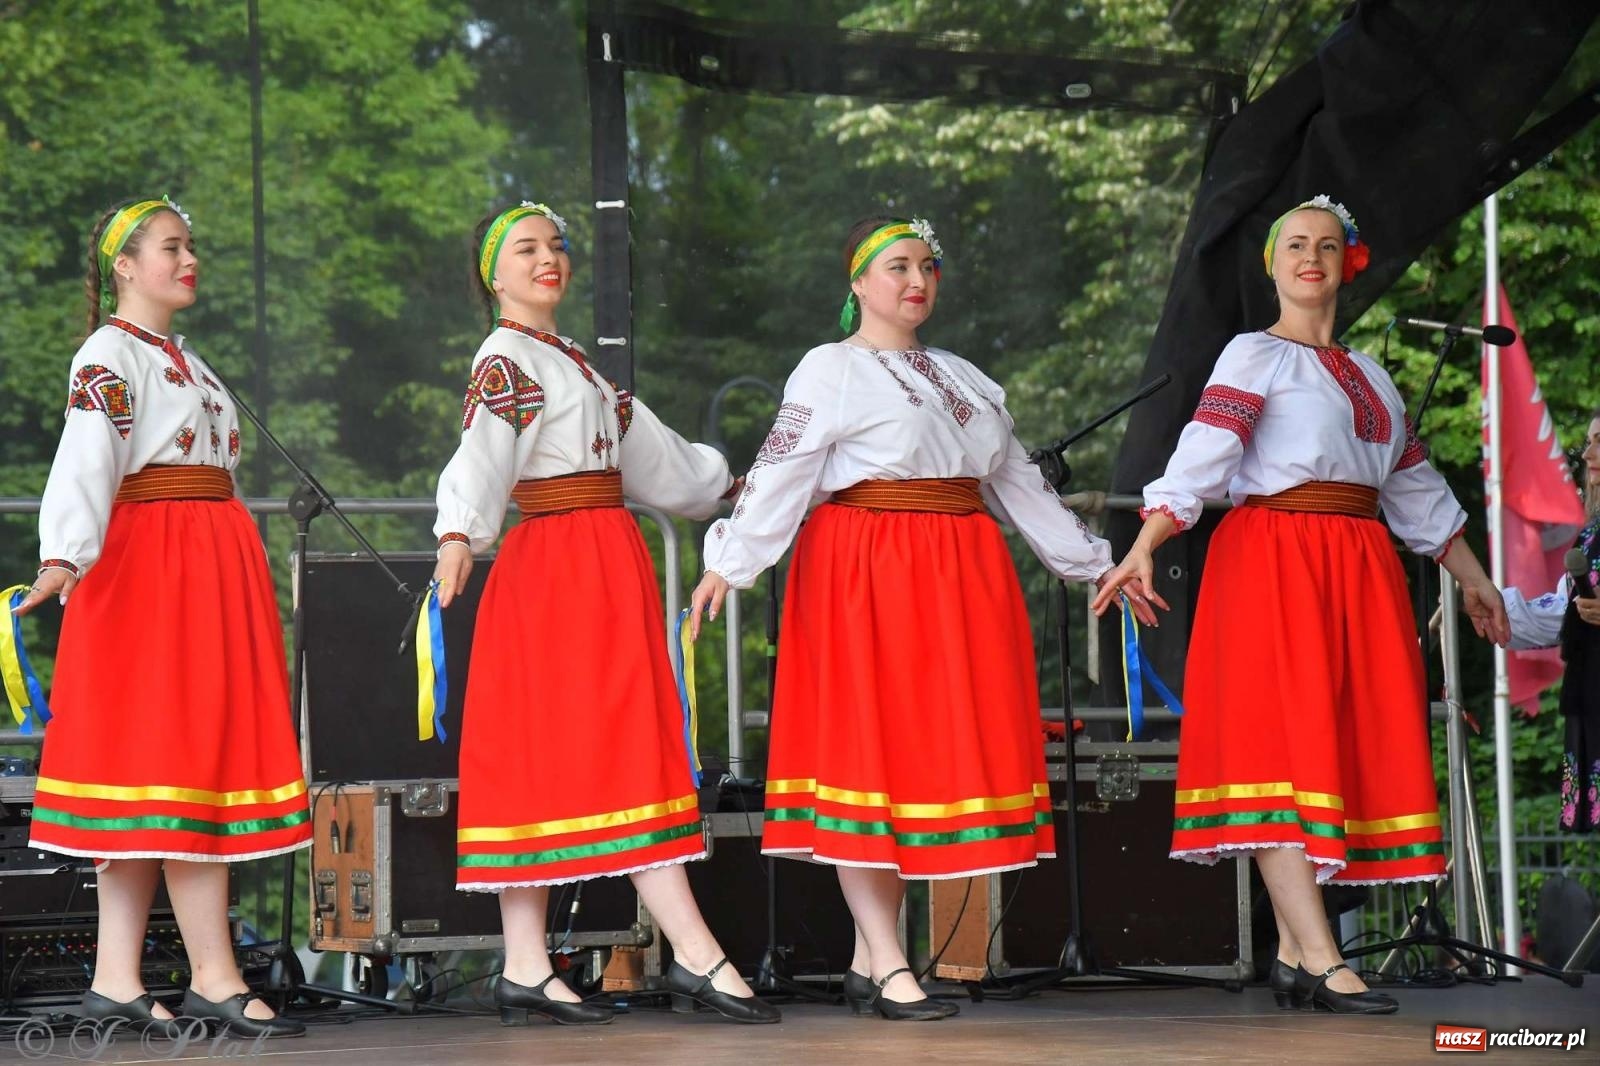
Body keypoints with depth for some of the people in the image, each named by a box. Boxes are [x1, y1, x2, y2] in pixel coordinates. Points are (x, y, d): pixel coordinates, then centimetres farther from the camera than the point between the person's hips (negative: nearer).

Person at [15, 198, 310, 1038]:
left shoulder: (184, 362, 22)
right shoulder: (109, 354, -6)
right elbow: (87, 457, -22)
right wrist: (64, 558, -37)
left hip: (211, 571, 9)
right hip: (150, 563, -9)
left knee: (157, 768, 5)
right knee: (180, 756, -9)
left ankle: (116, 978, 4)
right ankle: (215, 980, -9)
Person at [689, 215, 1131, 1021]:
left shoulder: (963, 378, 20)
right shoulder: (830, 370, 1)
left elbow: (1017, 482, 24)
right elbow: (781, 472, -9)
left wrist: (1093, 560, 23)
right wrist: (729, 563, -21)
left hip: (960, 575, 7)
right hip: (863, 573, -6)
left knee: (930, 750, 3)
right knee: (865, 741, -7)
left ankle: (867, 962, 8)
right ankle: (887, 967, -8)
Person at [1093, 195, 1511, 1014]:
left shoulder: (1370, 376, 21)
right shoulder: (1255, 356, 2)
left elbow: (1414, 484, 27)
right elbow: (1203, 453, -10)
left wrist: (1471, 577, 27)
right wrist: (1143, 547, -22)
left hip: (1360, 569, 7)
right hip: (1273, 557, -7)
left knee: (1349, 749, 1)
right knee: (1282, 742, -14)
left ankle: (1292, 954, 5)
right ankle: (1321, 961, -22)